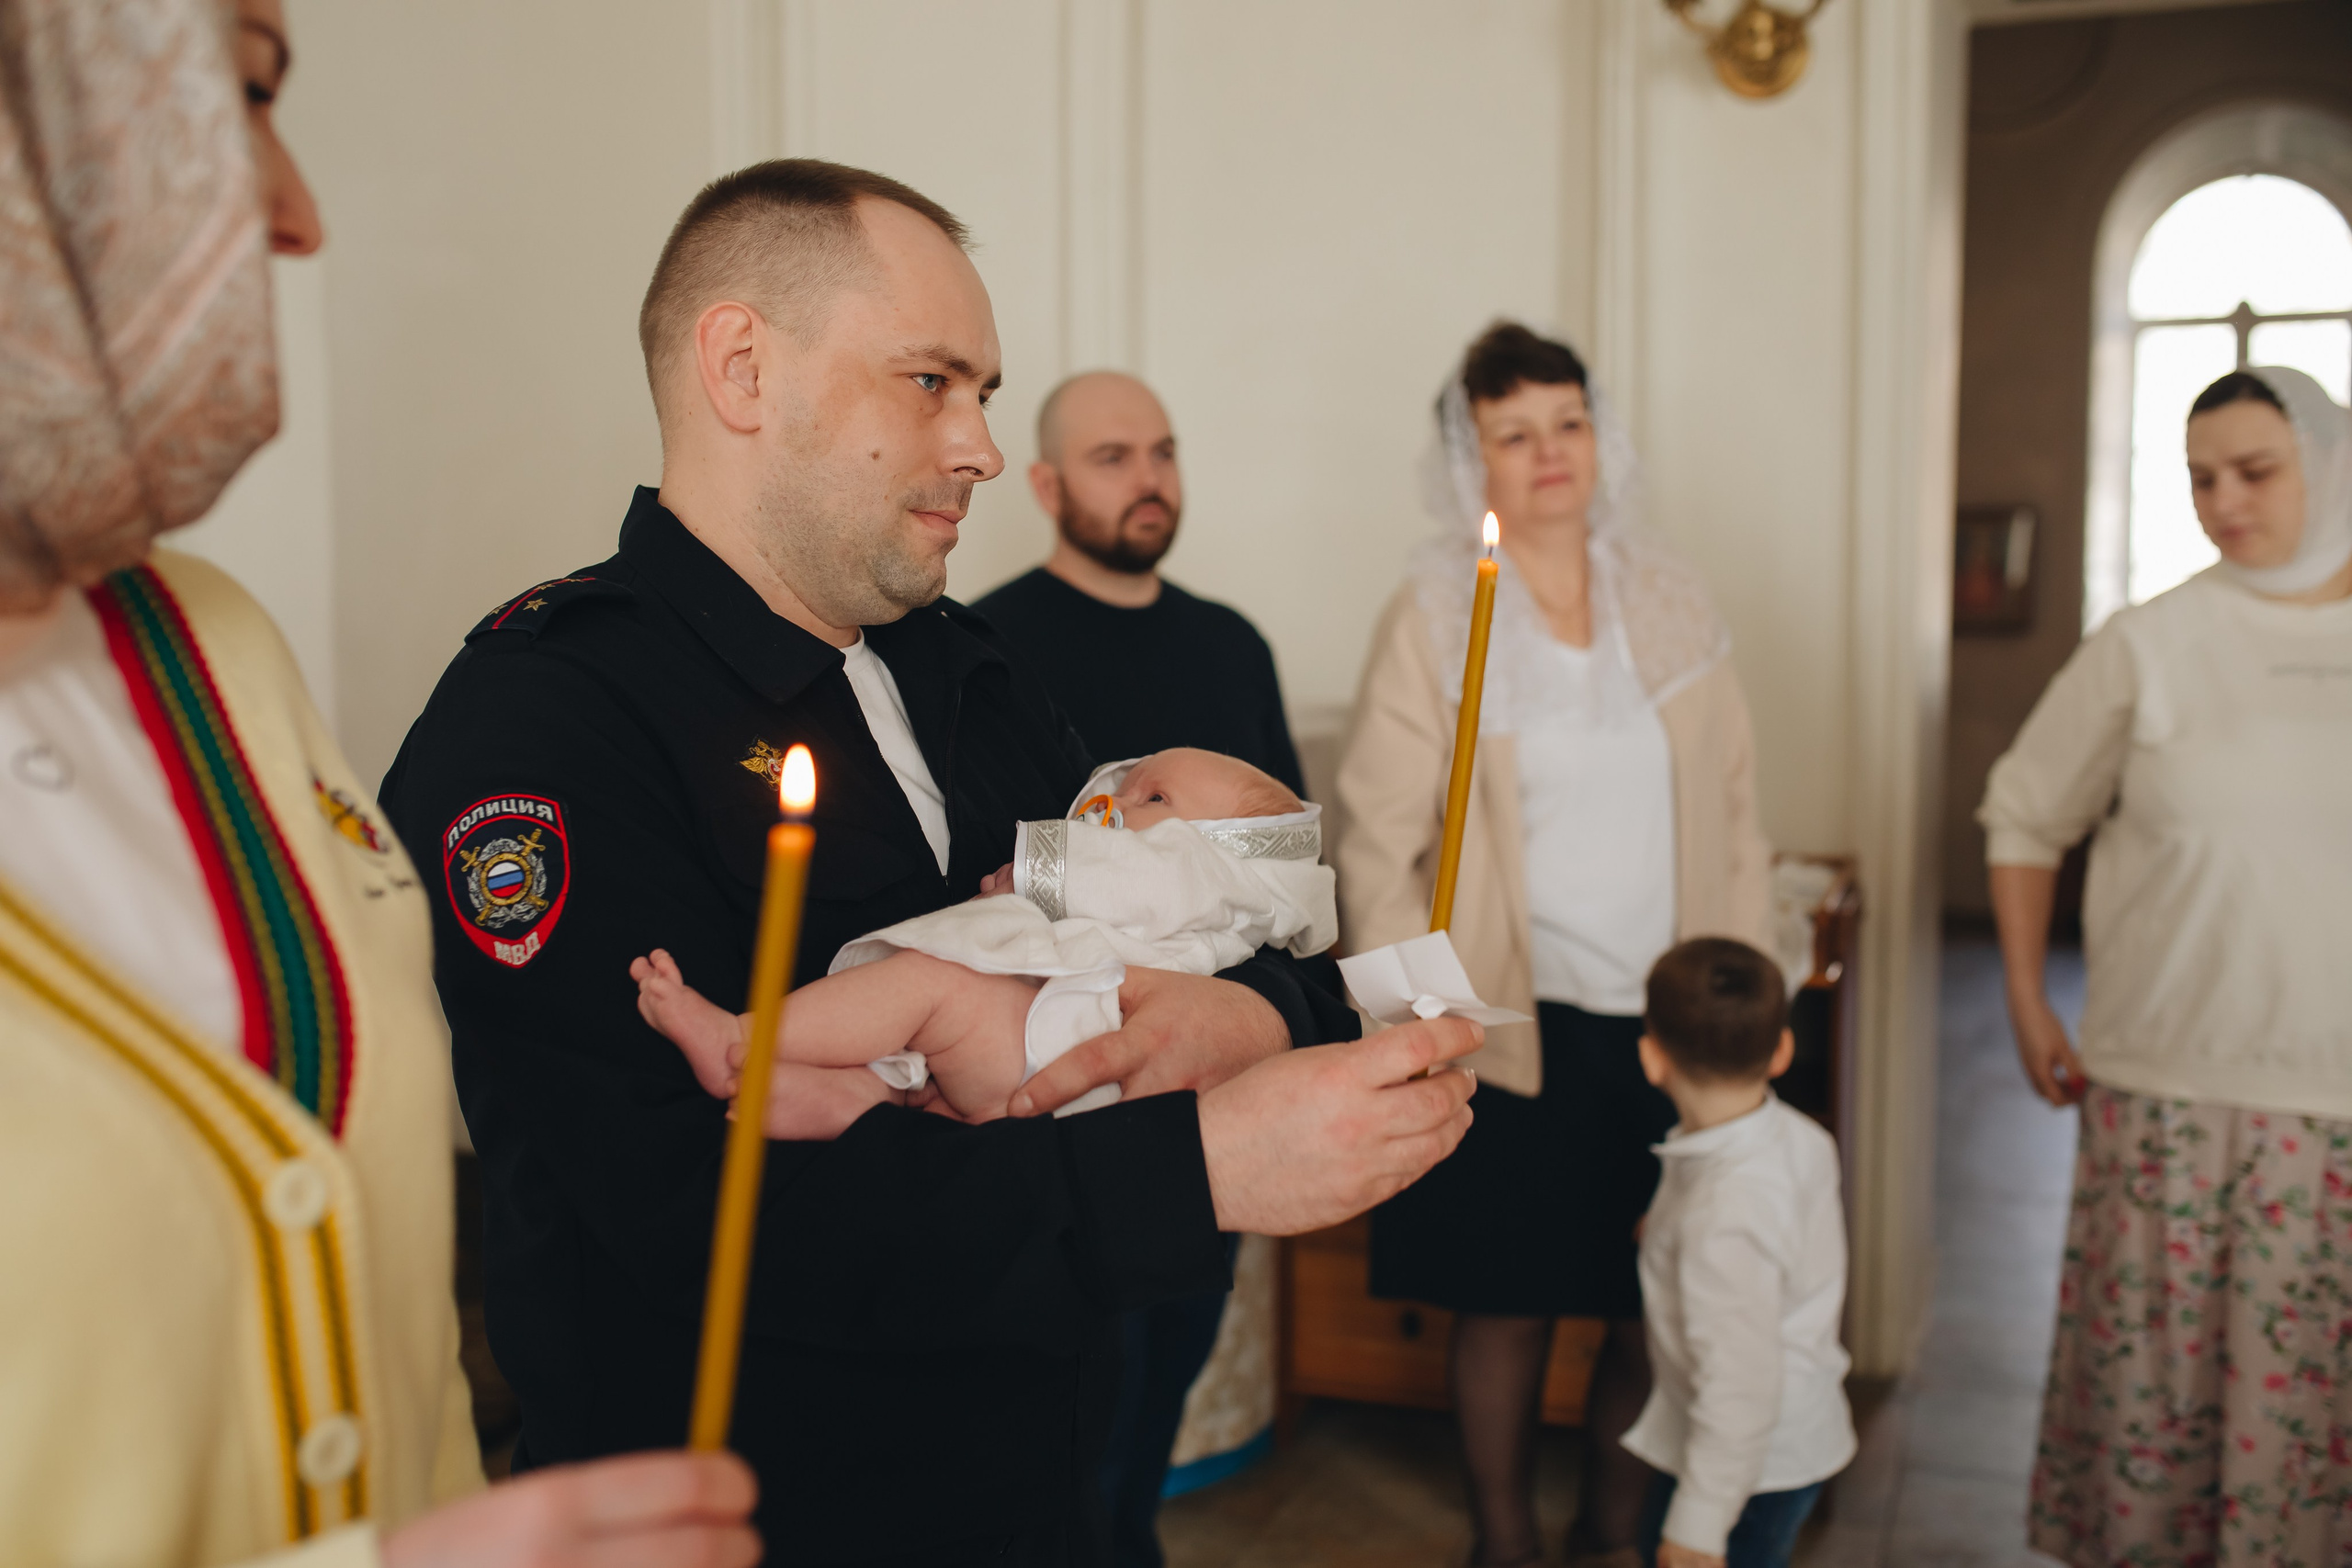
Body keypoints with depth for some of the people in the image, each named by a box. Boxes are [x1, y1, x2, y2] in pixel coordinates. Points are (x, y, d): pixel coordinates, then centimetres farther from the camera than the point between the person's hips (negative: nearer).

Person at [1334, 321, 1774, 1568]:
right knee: (1508, 1309, 7)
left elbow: (1732, 813, 12)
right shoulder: (1432, 617, -3)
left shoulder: (1671, 602, 8)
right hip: (1511, 1029, -3)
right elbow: (1380, 843, -4)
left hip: (1671, 1028, 3)